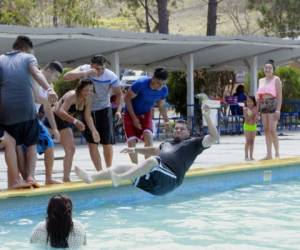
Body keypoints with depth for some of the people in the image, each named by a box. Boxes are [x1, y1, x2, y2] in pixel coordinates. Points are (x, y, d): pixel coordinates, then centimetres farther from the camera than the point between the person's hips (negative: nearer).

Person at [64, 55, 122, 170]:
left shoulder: (111, 77, -18)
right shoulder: (84, 69, -19)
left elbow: (118, 94, -4)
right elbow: (66, 77, -33)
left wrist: (118, 110, -20)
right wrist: (85, 73, -44)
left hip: (104, 110, 0)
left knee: (107, 142, -2)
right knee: (92, 142, -4)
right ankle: (100, 172, 0)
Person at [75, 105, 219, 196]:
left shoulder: (193, 143, 14)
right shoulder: (168, 142, 34)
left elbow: (214, 137, 0)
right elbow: (155, 150, 53)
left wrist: (206, 117, -8)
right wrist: (135, 150, 44)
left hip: (170, 178, -7)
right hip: (152, 179, 7)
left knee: (153, 161, -36)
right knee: (122, 167, -7)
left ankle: (120, 178, -54)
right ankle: (90, 178, -26)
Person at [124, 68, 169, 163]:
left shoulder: (164, 90, -16)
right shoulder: (140, 83, -30)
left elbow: (161, 106, 3)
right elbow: (127, 99, -18)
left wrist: (166, 120, -11)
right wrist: (134, 118, -20)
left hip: (146, 114, 2)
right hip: (131, 113, -2)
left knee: (148, 135, -22)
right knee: (131, 141, -11)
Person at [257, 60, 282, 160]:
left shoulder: (276, 79, -2)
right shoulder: (261, 80, 16)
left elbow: (279, 95, -7)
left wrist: (278, 110, -16)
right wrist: (257, 110, 12)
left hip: (273, 105, -6)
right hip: (263, 106, 6)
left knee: (272, 130, -12)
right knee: (266, 130, 5)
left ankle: (277, 154, -7)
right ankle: (269, 154, 7)